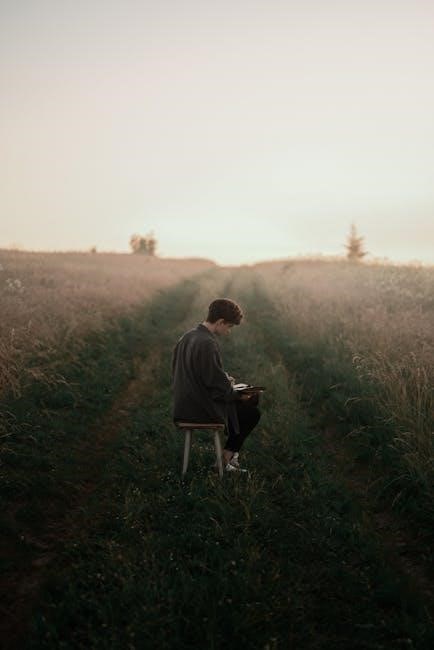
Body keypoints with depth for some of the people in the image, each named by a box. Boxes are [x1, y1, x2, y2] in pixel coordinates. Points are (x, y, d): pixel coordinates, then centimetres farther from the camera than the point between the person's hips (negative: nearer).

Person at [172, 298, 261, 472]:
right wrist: (238, 394, -5)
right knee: (252, 412, 8)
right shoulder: (208, 344, -24)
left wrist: (224, 379, 12)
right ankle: (227, 456, 18)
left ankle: (230, 451, 27)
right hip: (202, 410, -9)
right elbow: (218, 389, -23)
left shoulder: (187, 337, 4)